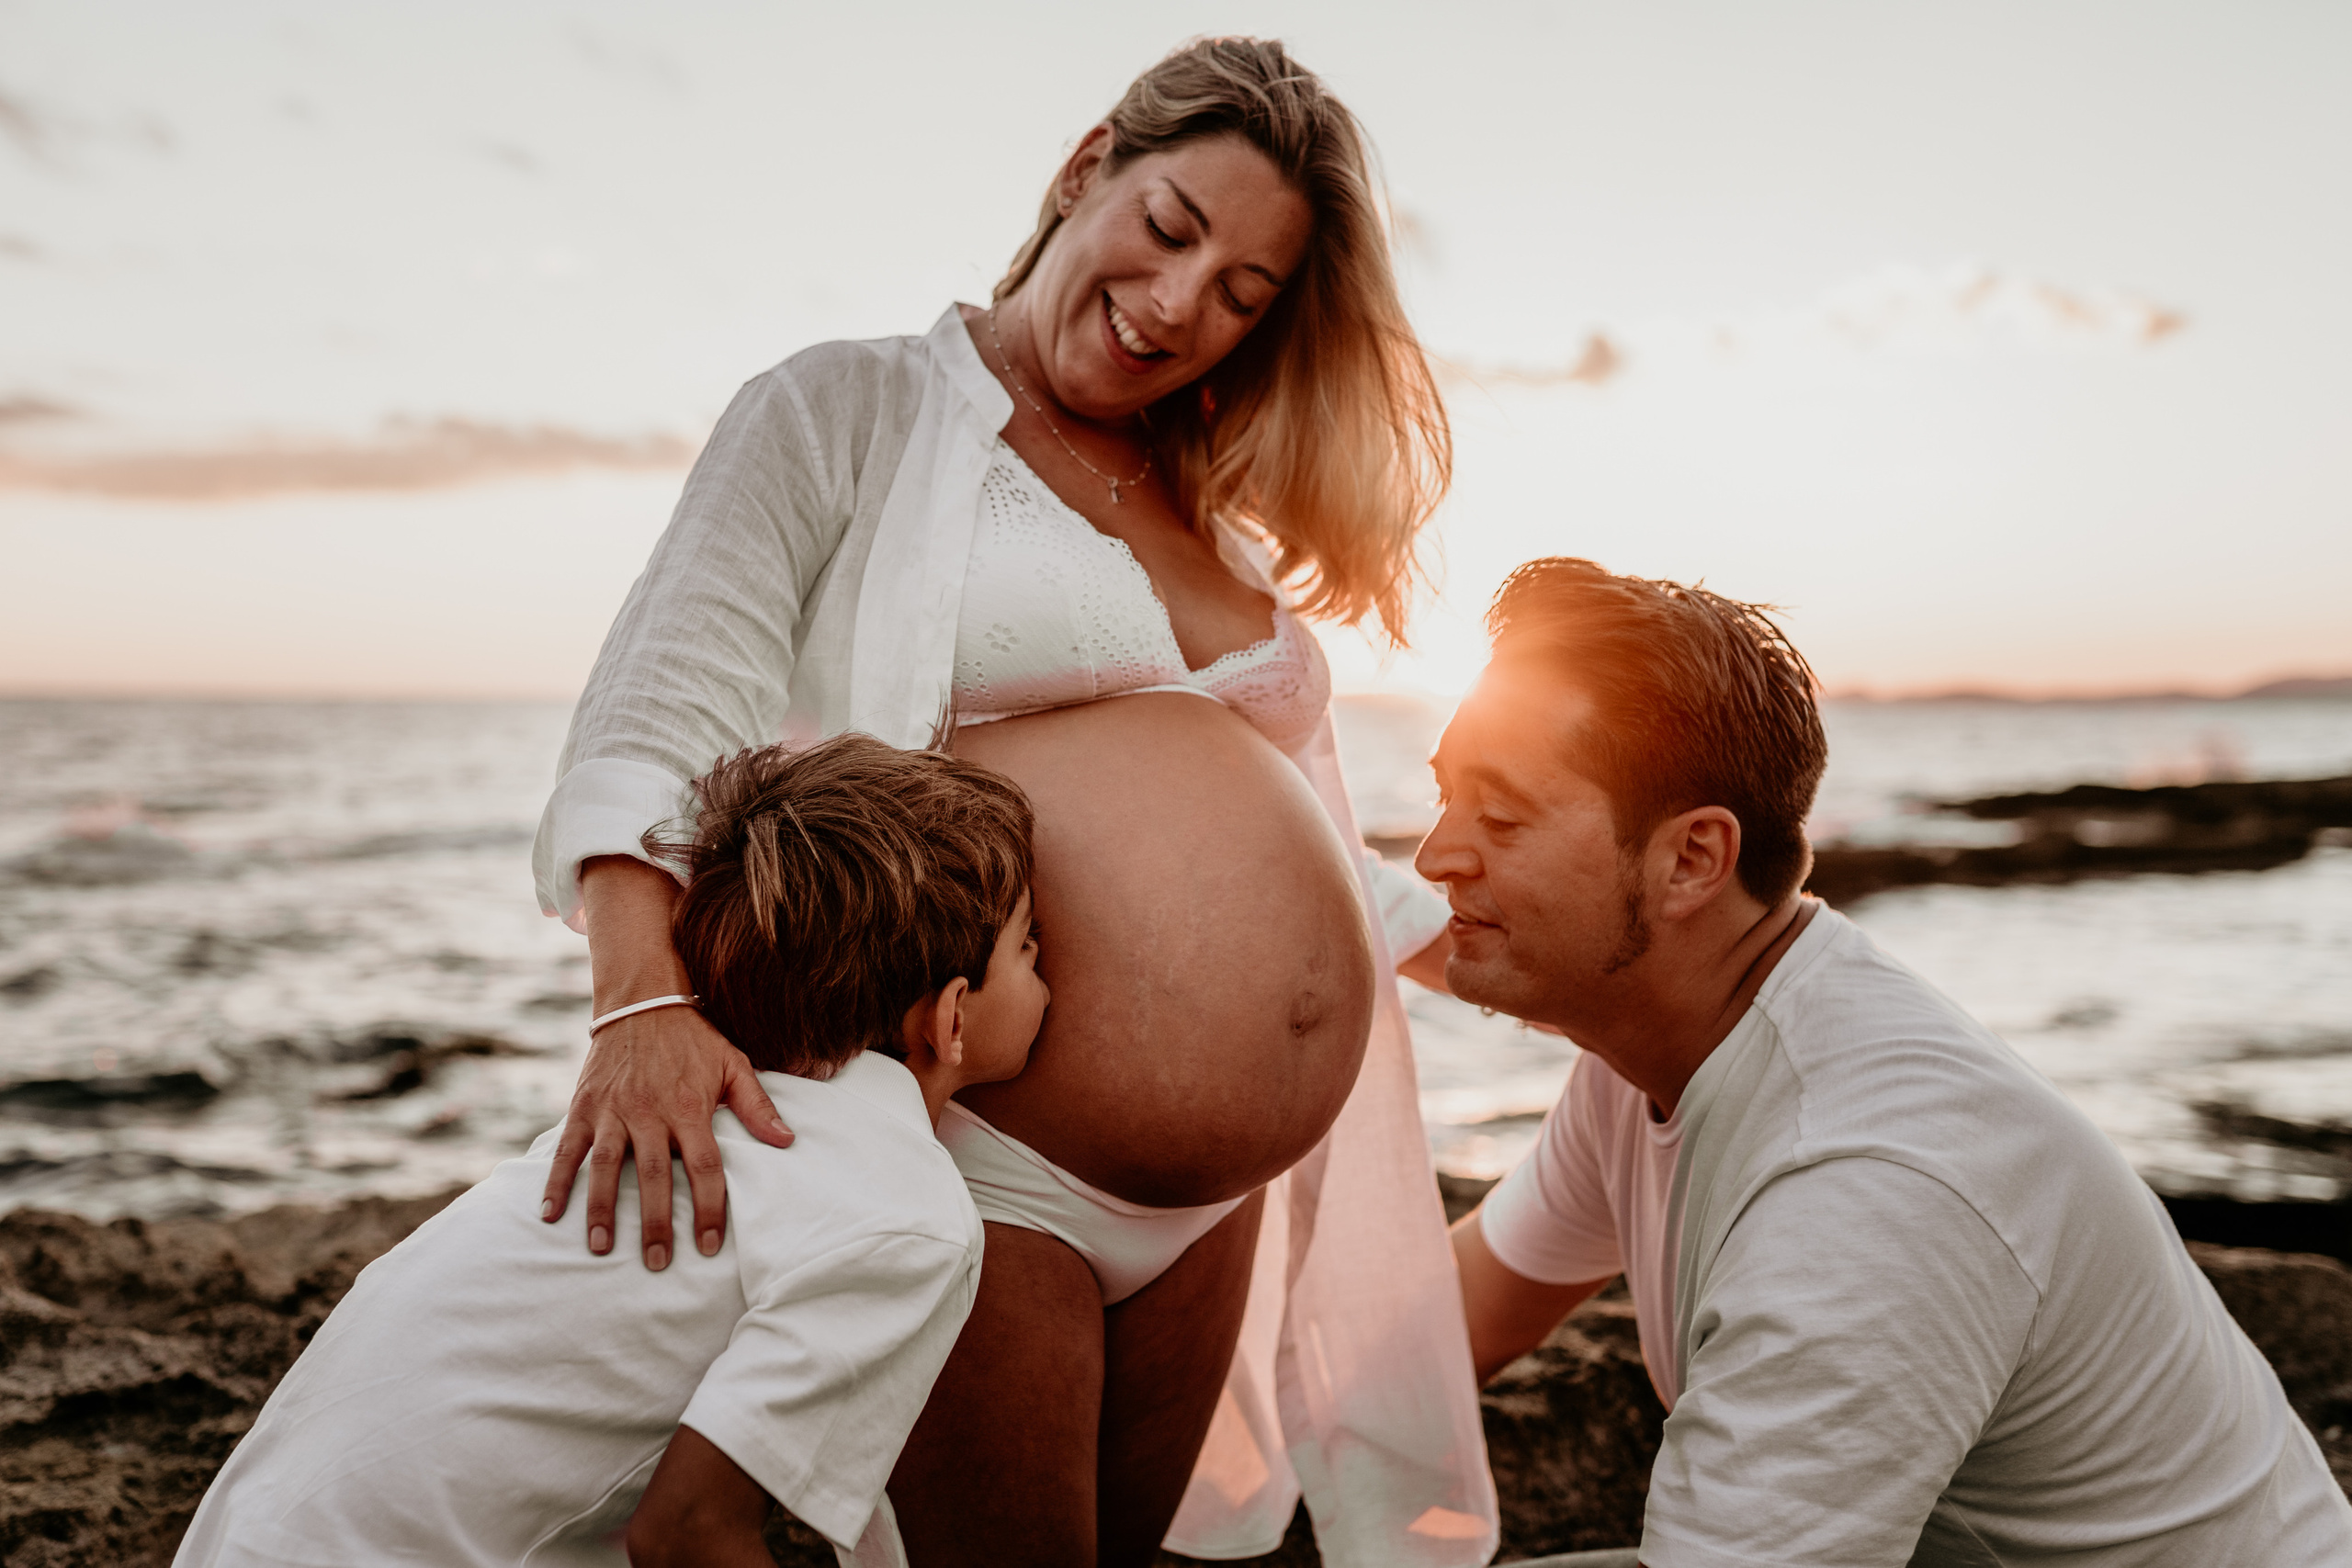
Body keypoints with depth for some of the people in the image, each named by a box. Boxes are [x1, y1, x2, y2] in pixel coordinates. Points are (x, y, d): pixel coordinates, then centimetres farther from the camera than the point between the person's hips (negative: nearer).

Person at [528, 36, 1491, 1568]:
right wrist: (646, 999, -30)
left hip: (1211, 1203, 7)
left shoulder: (1208, 517, 17)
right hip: (977, 1161, -6)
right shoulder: (849, 412, -1)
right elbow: (657, 718, -14)